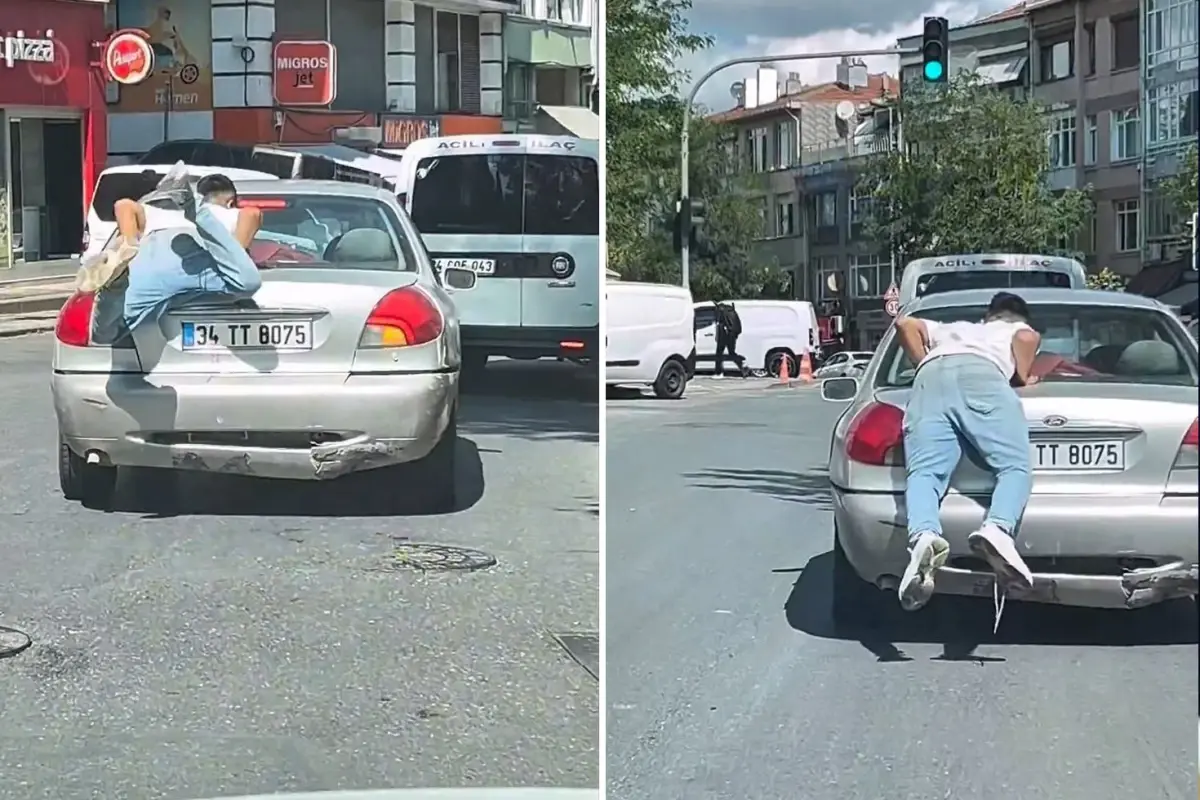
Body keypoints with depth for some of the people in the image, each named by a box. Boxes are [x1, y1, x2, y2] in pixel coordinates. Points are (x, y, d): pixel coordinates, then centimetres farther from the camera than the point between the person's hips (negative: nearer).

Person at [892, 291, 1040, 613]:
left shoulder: (951, 328, 46)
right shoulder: (1021, 330, 36)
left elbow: (905, 323, 31)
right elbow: (1028, 338, 12)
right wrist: (1023, 378, 25)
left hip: (931, 375, 3)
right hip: (983, 373, -3)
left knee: (924, 472, -16)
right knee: (1015, 466, -12)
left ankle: (923, 536, -48)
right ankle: (998, 529, -45)